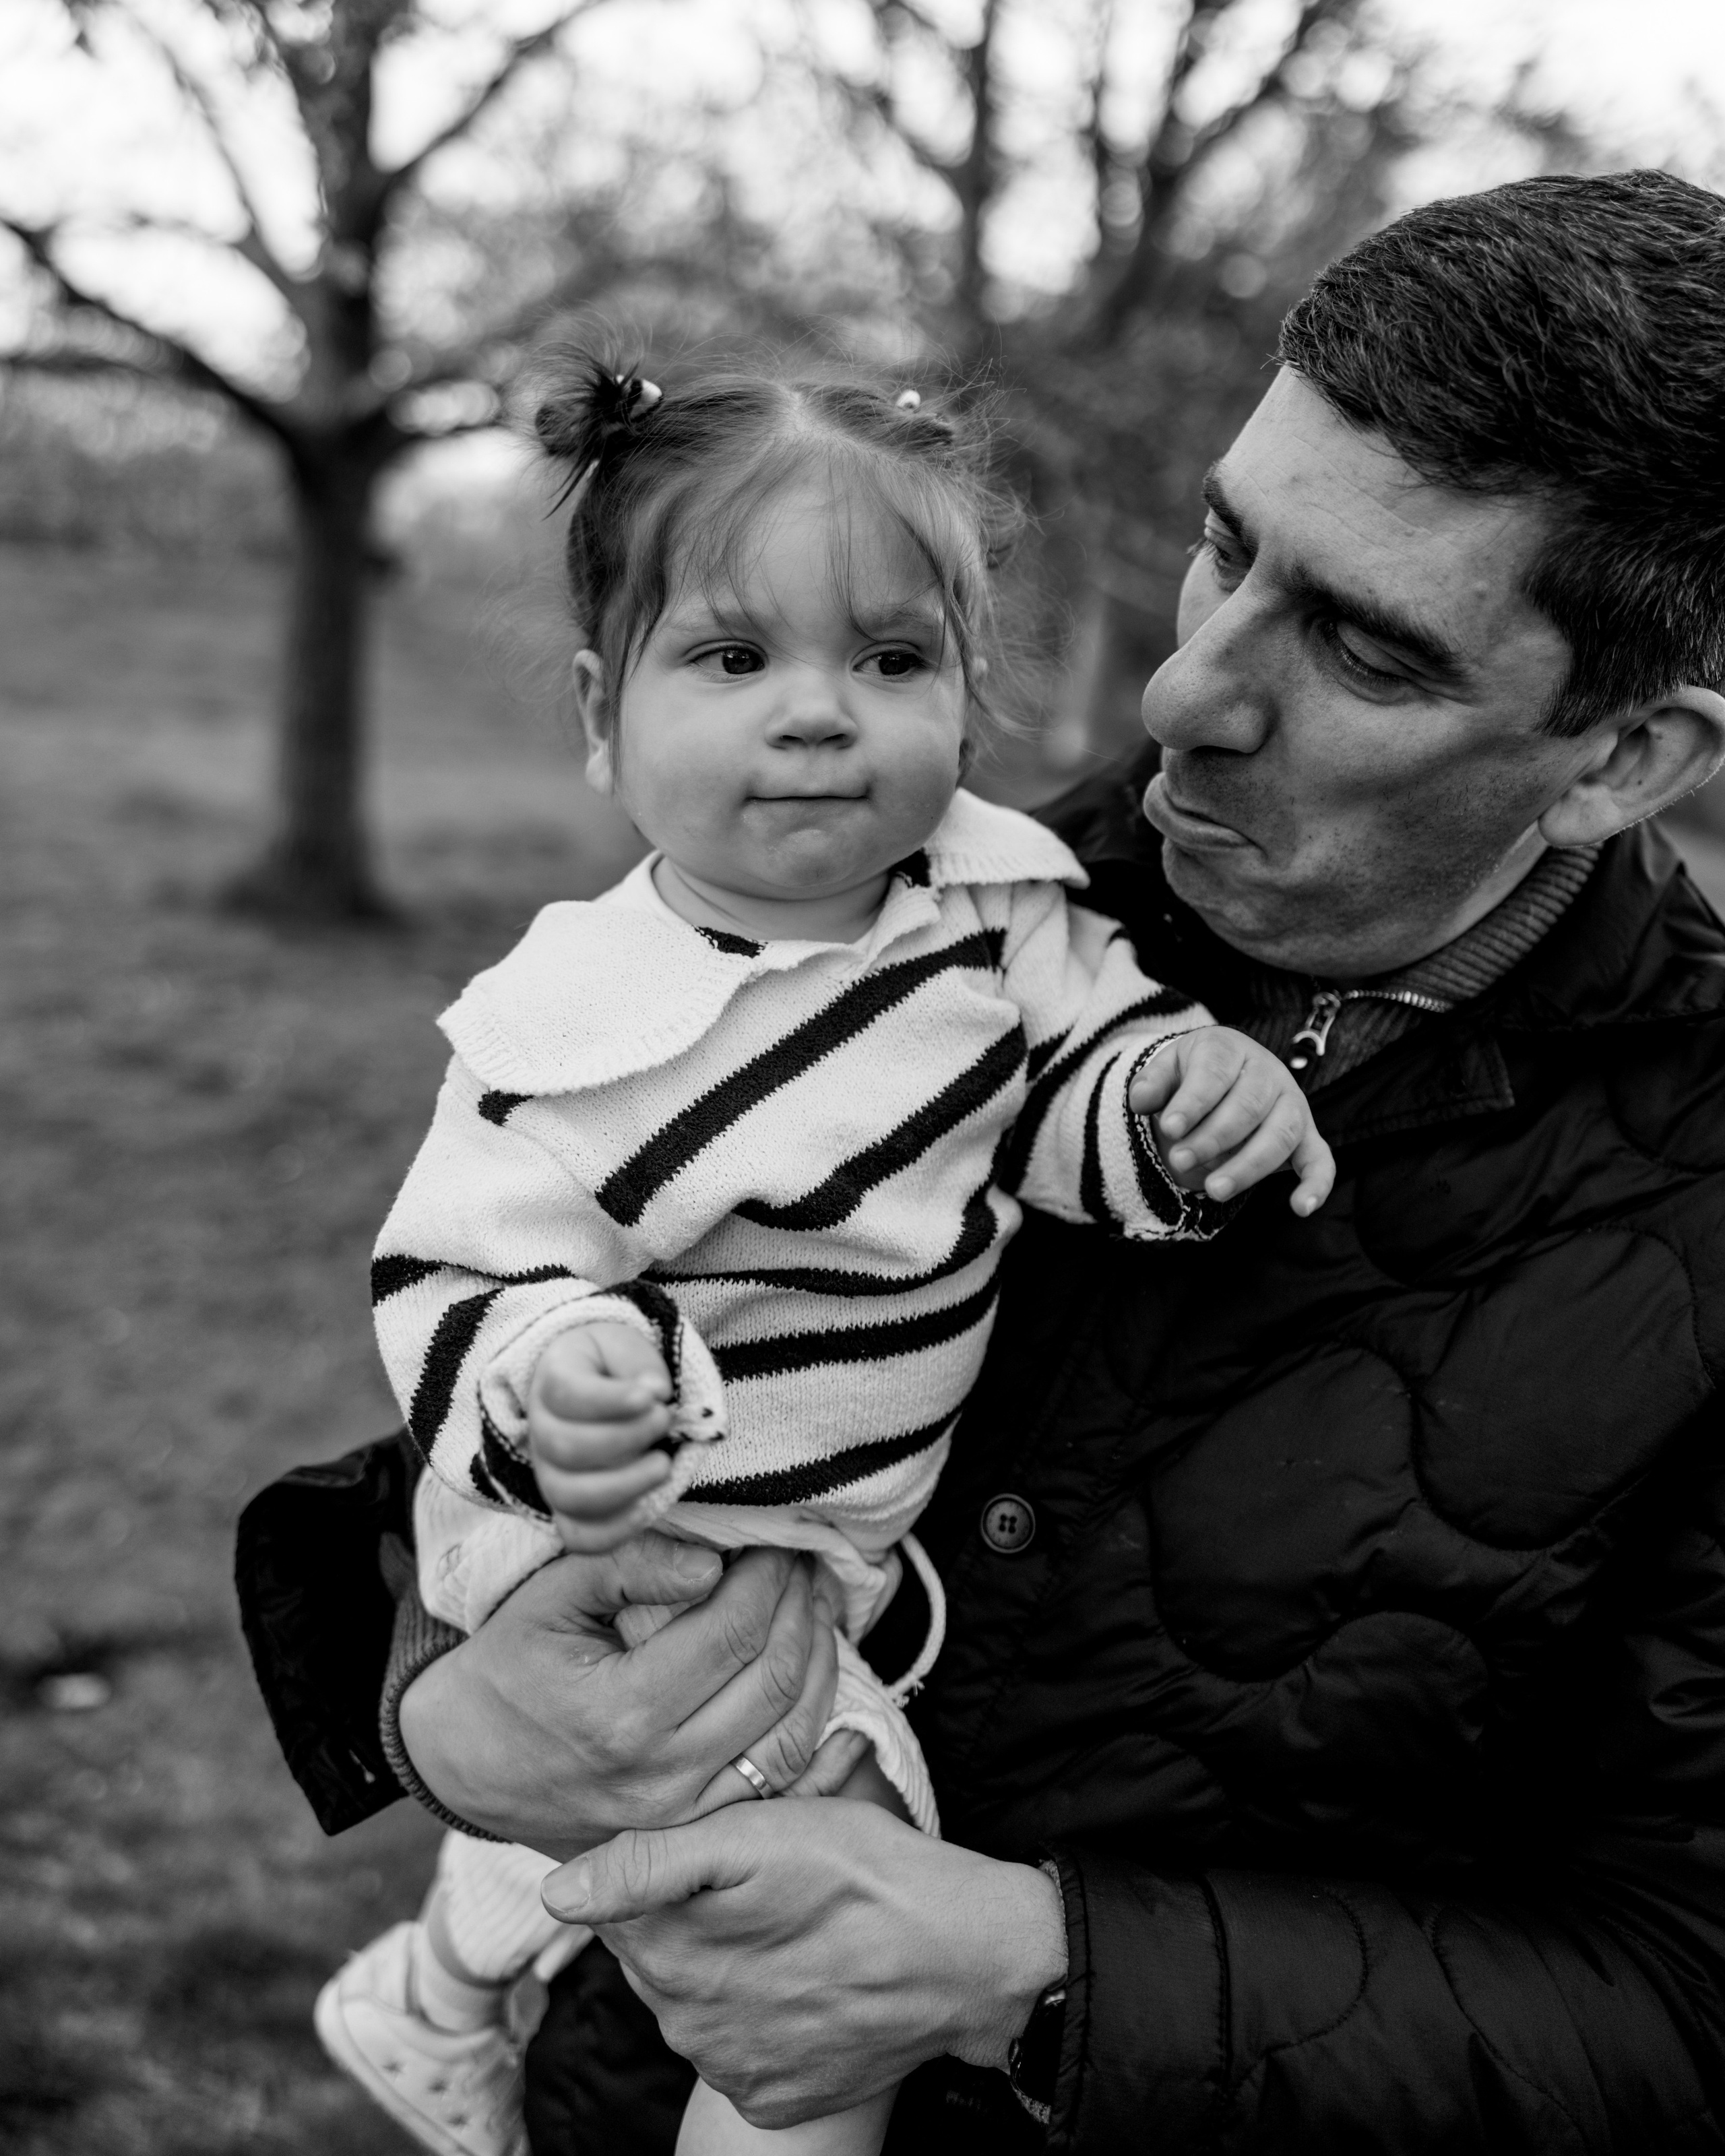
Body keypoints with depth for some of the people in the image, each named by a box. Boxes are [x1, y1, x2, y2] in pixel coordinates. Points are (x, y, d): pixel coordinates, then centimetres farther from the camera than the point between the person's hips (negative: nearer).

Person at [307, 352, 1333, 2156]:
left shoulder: (992, 893, -14)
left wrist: (1178, 1085, -25)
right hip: (648, 1558, -7)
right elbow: (455, 1280, -25)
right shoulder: (582, 1031, -31)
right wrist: (541, 1390, -46)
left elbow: (1068, 1068, -3)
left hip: (846, 1536, 7)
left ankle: (432, 2000, 61)